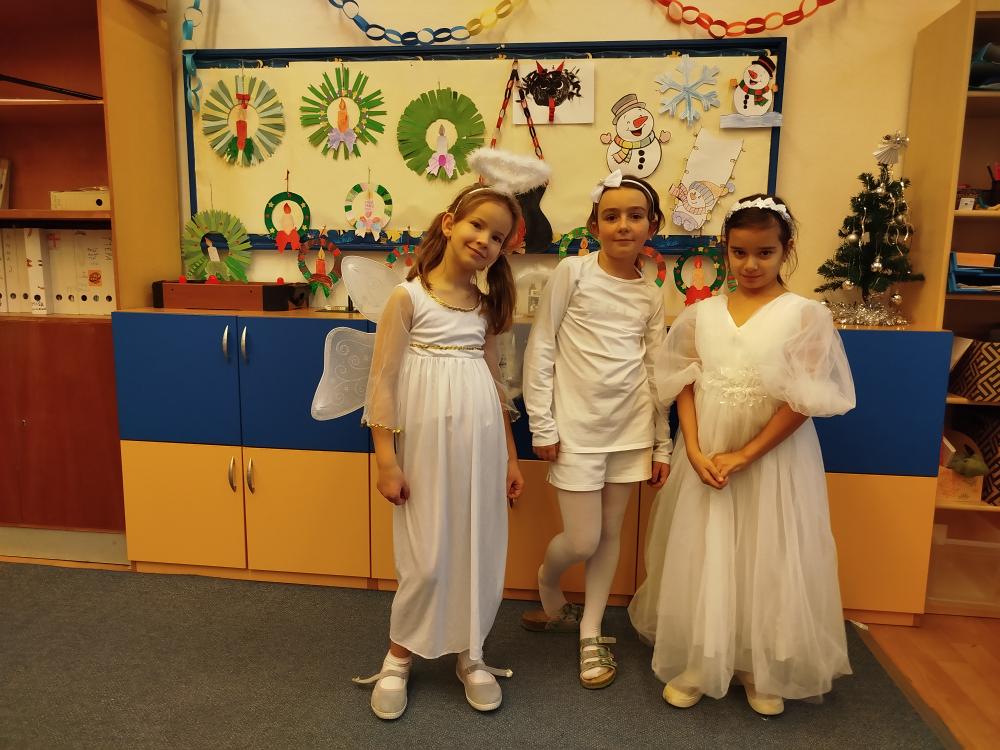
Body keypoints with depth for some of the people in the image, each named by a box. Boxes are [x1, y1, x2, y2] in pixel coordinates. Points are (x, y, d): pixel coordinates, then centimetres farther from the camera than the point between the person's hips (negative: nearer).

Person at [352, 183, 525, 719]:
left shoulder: (486, 306, 9)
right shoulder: (408, 297, -7)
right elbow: (381, 383, -8)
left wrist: (510, 455, 14)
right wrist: (386, 461, -11)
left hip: (483, 443, 5)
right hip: (429, 441, -5)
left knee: (481, 552, 11)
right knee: (427, 557, 3)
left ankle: (470, 653, 33)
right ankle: (398, 658, 28)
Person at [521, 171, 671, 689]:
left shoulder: (652, 296, 6)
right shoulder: (573, 272, -6)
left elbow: (656, 371, 9)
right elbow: (540, 350, -6)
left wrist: (662, 445, 9)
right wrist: (541, 427, -8)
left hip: (630, 431, 4)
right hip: (577, 428, -4)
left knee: (610, 535, 11)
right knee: (582, 541, 0)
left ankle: (590, 634, 28)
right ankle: (547, 591, 34)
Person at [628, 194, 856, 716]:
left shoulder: (806, 316, -6)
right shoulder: (701, 314, 3)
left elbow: (804, 401, -11)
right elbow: (685, 387, 1)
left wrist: (744, 455, -15)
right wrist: (695, 452, -12)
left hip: (773, 459, -2)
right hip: (704, 457, 3)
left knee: (767, 563, 8)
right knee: (701, 559, 10)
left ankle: (763, 671, 28)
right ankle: (696, 665, 27)